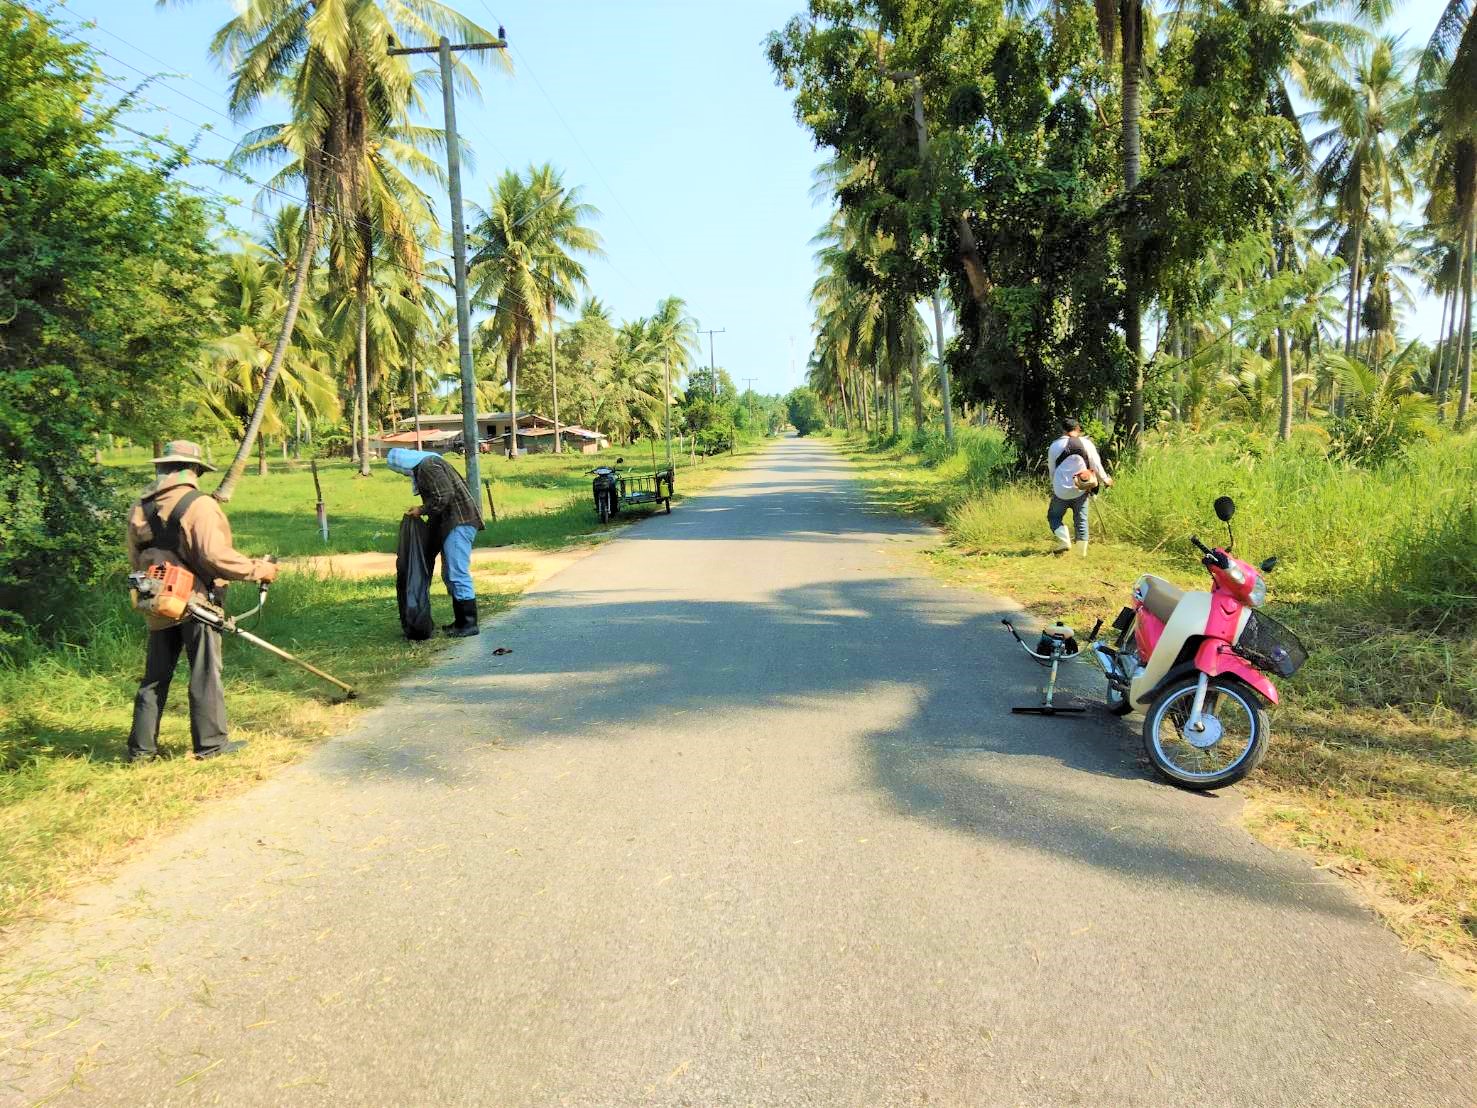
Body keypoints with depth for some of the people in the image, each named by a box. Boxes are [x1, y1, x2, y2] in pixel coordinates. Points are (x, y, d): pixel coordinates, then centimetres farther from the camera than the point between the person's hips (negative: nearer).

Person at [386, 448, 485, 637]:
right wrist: (421, 509, 10)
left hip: (459, 522, -11)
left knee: (458, 574, -10)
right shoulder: (423, 467, 20)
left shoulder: (428, 465, -12)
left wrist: (422, 510, -10)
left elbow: (444, 496, -20)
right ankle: (461, 621, 20)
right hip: (451, 522, 11)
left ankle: (469, 624, -7)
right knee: (449, 575, 14)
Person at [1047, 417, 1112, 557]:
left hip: (1061, 490, -1)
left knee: (1054, 516, 15)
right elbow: (1096, 465, 1)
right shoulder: (1086, 443, -1)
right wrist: (1105, 479, 17)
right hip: (1081, 490, 1)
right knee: (1081, 520, 11)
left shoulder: (1054, 446, 1)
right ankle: (1082, 551, 11)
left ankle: (1064, 541, -5)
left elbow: (1052, 470, 8)